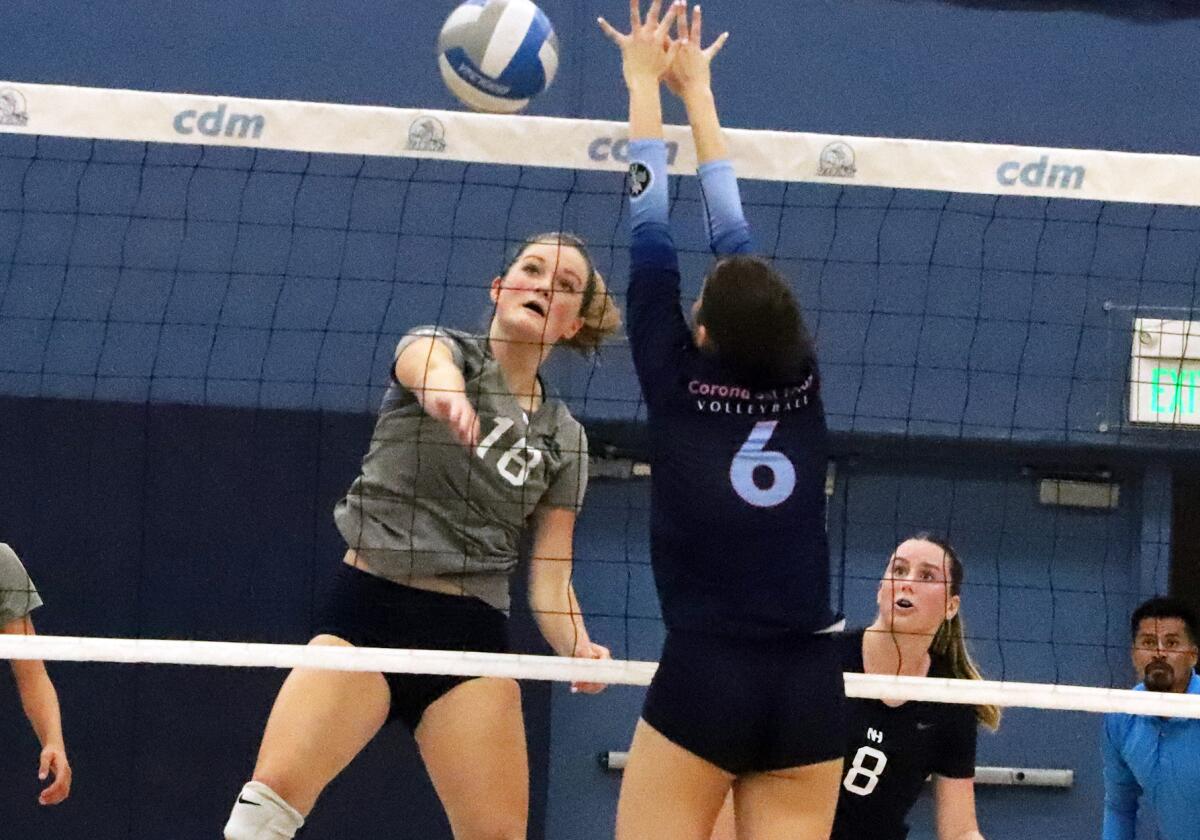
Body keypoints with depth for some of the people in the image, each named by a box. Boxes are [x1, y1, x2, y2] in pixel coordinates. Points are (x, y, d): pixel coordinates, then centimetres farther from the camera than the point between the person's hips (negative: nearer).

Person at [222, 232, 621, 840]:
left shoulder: (563, 440, 11)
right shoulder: (438, 346, 2)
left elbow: (549, 580, 9)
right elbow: (429, 365, -25)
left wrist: (578, 648, -14)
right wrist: (442, 394, -51)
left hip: (470, 636, 3)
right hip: (366, 608, -3)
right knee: (275, 789, -22)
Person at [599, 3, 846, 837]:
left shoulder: (680, 391, -2)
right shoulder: (801, 387, 6)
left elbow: (652, 241, 7)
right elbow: (742, 243, 17)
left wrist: (646, 84, 17)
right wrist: (696, 90, 28)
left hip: (702, 682, -3)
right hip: (811, 687, 4)